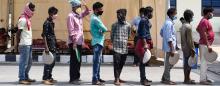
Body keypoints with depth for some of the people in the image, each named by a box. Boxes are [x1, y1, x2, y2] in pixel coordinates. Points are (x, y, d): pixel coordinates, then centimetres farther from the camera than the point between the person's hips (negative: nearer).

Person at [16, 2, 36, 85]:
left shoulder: (28, 19, 16)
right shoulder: (23, 19, -13)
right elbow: (18, 32, -14)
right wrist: (17, 43, -13)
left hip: (29, 44, 9)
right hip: (24, 44, -9)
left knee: (29, 62, 14)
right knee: (24, 62, -4)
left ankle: (26, 77, 24)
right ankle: (22, 79, 2)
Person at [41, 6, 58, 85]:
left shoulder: (51, 22, 13)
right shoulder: (47, 23, -14)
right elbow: (44, 35, -18)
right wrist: (46, 47, -21)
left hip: (53, 45, 9)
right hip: (49, 45, -9)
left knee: (52, 62, 14)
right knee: (48, 62, -6)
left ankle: (49, 77, 24)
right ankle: (45, 79, 0)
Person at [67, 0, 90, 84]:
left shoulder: (79, 15, 12)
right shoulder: (71, 16, -11)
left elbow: (87, 12, 26)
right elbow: (71, 30, -16)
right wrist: (74, 42, -20)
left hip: (79, 42, 8)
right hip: (74, 42, -8)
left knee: (79, 60, 12)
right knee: (74, 61, -5)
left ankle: (77, 77, 21)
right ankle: (73, 79, 0)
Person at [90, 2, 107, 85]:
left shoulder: (95, 18, 15)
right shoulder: (95, 19, -18)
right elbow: (104, 29, -19)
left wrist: (100, 31, -8)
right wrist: (102, 31, 2)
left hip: (99, 41, 10)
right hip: (97, 42, -10)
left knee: (98, 60, 14)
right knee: (96, 61, -9)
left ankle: (97, 77, 20)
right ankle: (95, 80, -8)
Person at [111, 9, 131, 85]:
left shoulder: (128, 25, 4)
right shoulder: (114, 25, -1)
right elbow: (112, 35, 8)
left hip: (125, 48, 3)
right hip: (117, 47, -3)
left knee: (122, 63, 10)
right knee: (116, 63, -7)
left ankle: (118, 77, 25)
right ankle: (116, 79, -3)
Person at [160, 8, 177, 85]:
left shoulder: (168, 22, 13)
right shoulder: (169, 23, -18)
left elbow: (161, 33, 23)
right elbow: (169, 38, -21)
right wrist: (172, 50, -21)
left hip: (169, 47, 10)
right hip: (170, 47, -10)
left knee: (169, 64, 16)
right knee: (169, 64, -1)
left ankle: (164, 78, 22)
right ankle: (167, 80, 6)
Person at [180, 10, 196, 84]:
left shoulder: (183, 26, 9)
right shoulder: (188, 27, -19)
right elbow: (189, 40, -20)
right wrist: (192, 50, -17)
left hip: (184, 47, 9)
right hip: (188, 48, -9)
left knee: (186, 63, 14)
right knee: (189, 64, -2)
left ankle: (186, 78, 21)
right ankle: (187, 79, 3)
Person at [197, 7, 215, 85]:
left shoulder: (204, 21, 15)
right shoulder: (205, 21, -16)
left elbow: (197, 29, 27)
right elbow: (204, 33, -23)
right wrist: (208, 45, -25)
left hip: (205, 44, 10)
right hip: (205, 44, -10)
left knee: (204, 62, 14)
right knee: (204, 62, -8)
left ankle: (204, 78, 20)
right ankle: (202, 79, -6)